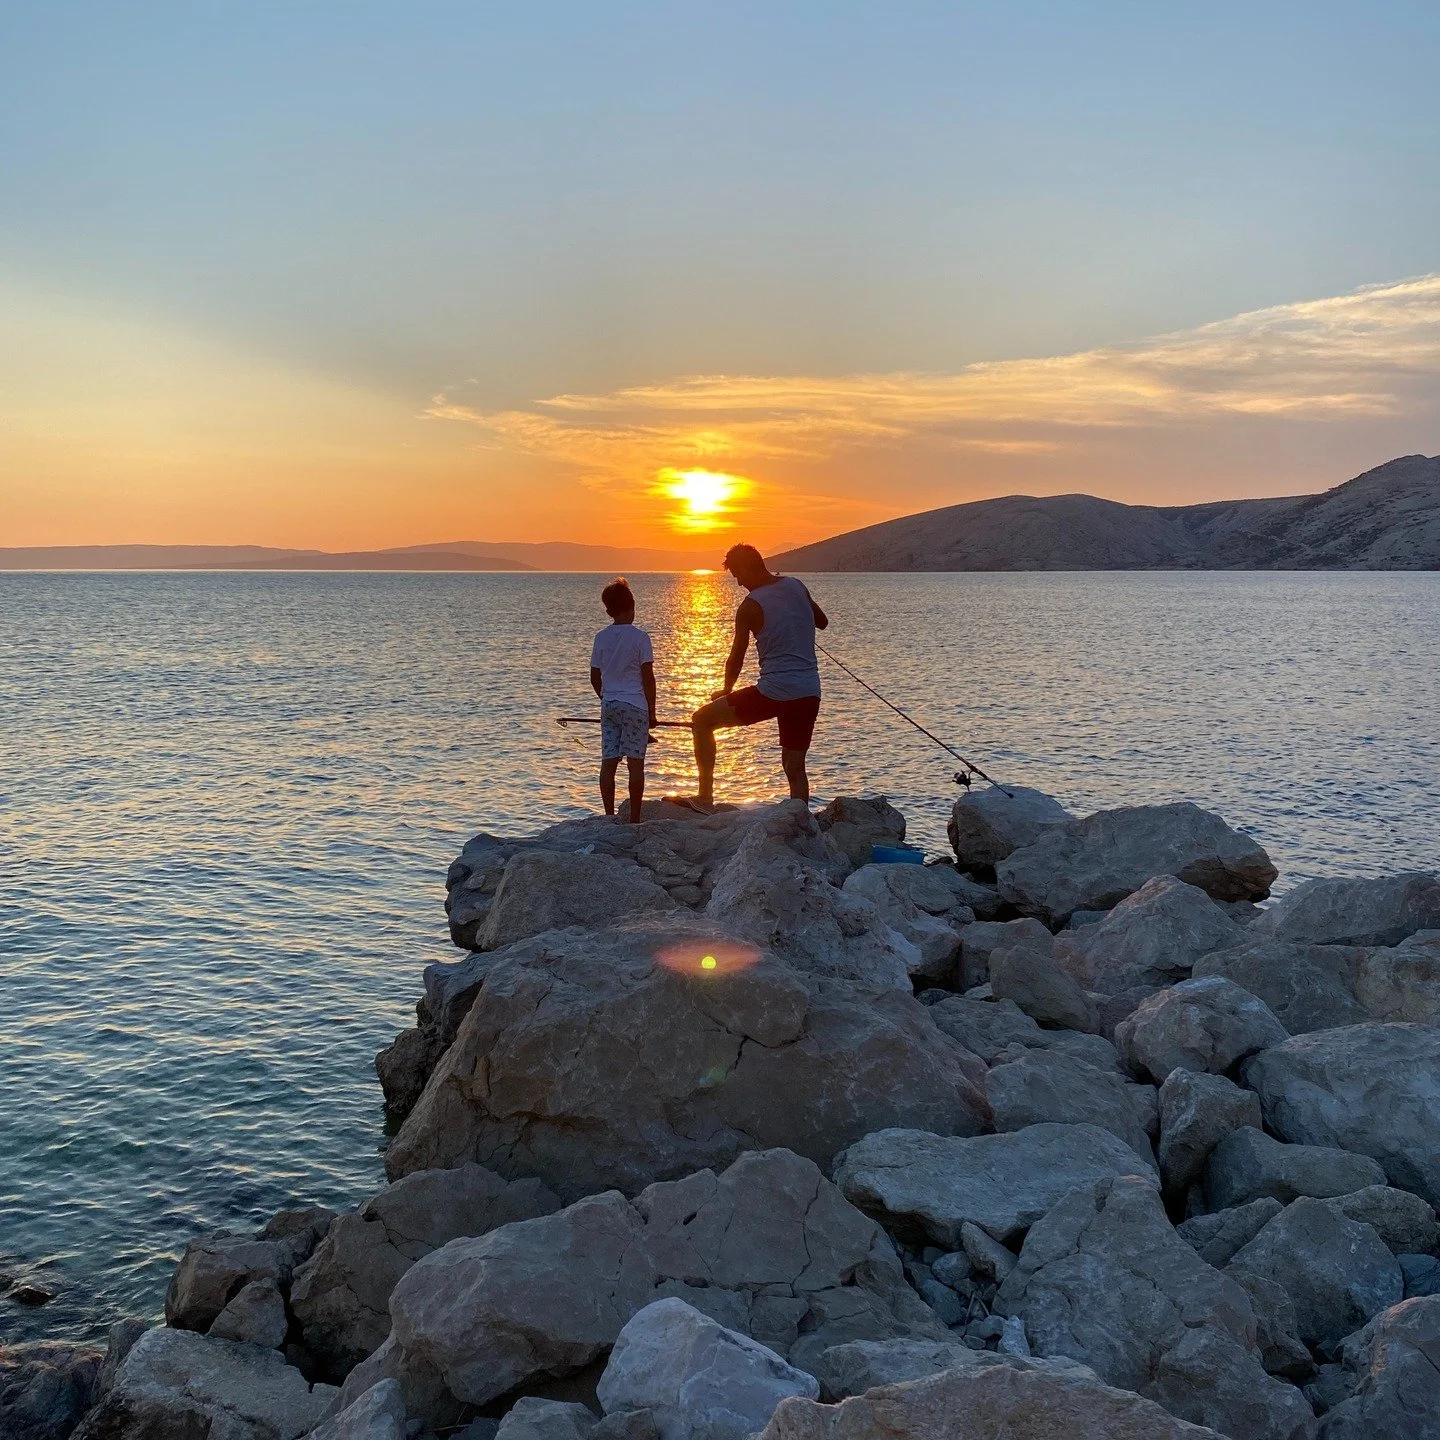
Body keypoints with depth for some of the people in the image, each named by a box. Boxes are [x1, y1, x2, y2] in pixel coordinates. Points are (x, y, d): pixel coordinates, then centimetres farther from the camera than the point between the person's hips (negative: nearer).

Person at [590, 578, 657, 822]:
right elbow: (648, 677, -7)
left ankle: (609, 817, 6)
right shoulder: (639, 637, -6)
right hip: (635, 705, -4)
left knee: (608, 762, 5)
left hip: (609, 706, 4)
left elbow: (594, 676, 11)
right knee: (635, 763, 0)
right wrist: (652, 711, 0)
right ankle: (634, 819, 0)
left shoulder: (601, 637, 6)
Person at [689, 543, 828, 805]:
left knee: (702, 720, 8)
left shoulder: (750, 606, -6)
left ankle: (705, 796, 5)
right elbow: (822, 622, 26)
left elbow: (737, 657, 3)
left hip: (774, 692, -6)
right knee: (794, 764, 19)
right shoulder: (796, 586, 9)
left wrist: (726, 692, 19)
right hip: (810, 694, 6)